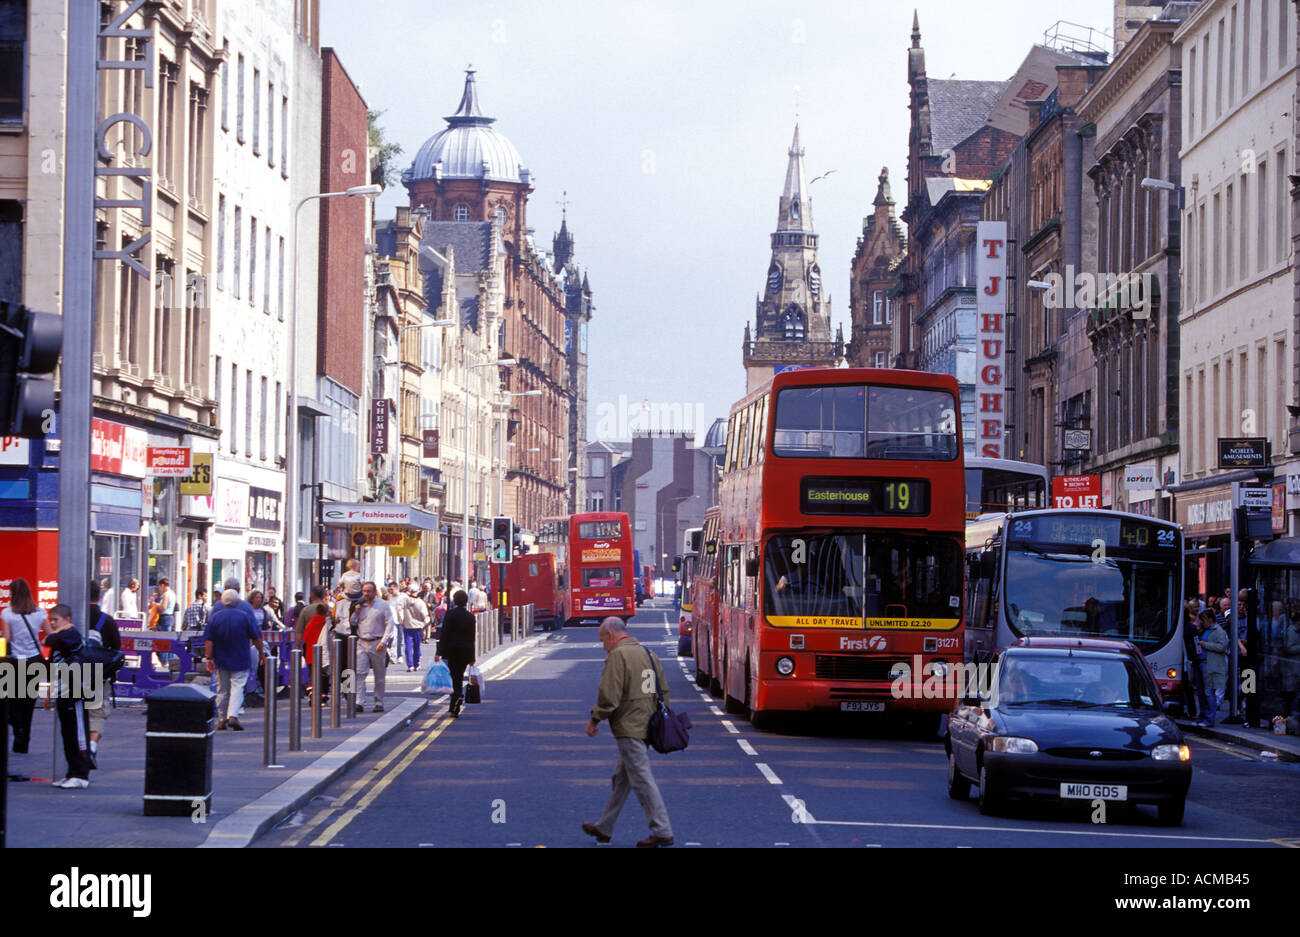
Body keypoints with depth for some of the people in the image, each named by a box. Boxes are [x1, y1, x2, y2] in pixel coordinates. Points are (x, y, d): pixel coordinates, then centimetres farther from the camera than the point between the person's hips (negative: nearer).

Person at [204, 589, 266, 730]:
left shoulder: (215, 617, -1)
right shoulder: (244, 616, -6)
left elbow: (208, 640, -6)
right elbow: (256, 637, -2)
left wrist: (209, 658, -4)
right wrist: (261, 653, 11)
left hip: (221, 660, 2)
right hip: (240, 660, -2)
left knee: (222, 689, 11)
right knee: (237, 687, -3)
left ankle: (222, 719, 14)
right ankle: (233, 716, -21)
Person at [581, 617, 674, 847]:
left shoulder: (618, 655, -12)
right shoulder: (648, 654, 15)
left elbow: (609, 696, -18)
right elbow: (664, 691, 18)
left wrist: (595, 720, -6)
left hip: (629, 729, -9)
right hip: (647, 726, 9)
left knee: (642, 780, -5)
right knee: (621, 779, 17)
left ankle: (662, 832, -5)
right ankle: (604, 828, 25)